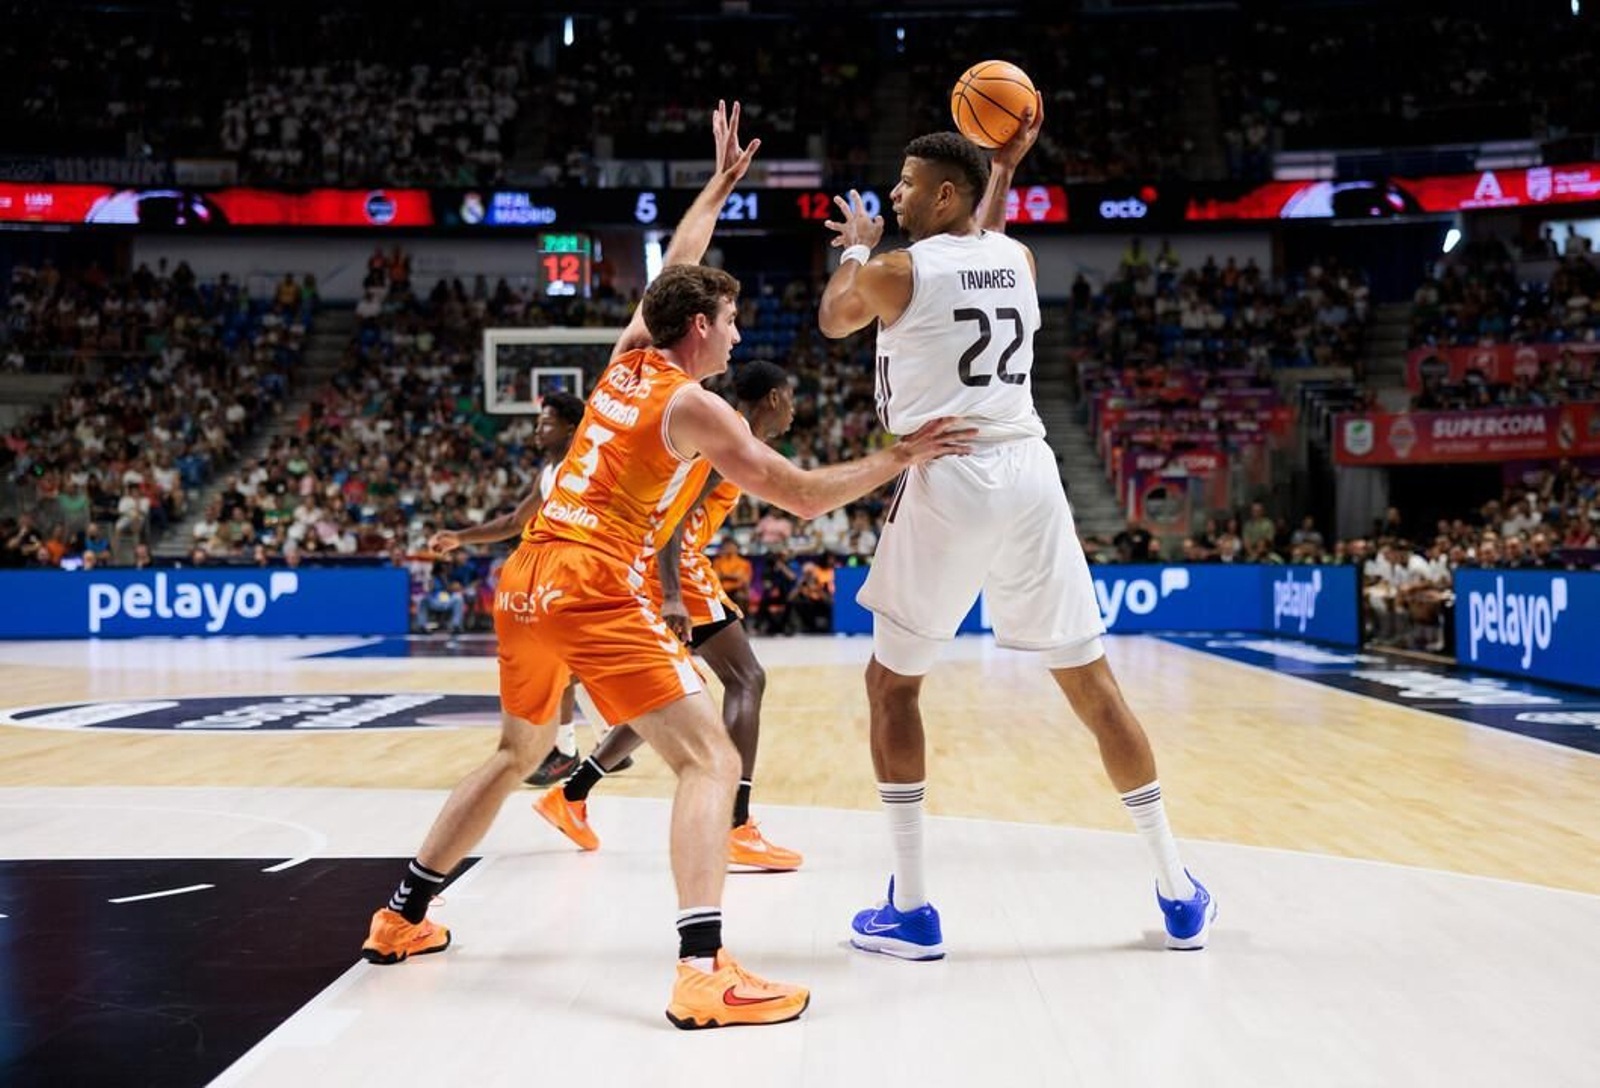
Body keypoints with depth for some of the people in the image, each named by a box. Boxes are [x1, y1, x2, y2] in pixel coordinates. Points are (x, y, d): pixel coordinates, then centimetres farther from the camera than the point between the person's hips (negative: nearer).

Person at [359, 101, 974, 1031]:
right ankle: (704, 973, -22)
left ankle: (402, 919, 35)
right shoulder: (694, 406, -4)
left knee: (518, 754, 27)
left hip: (528, 579, 8)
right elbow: (805, 497, -4)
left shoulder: (627, 357, 15)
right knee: (711, 760, -8)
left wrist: (721, 184, 42)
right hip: (598, 591, -8)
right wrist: (899, 459, 4)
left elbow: (675, 271, 34)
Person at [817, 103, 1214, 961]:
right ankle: (1178, 892, 17)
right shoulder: (1018, 261, 11)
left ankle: (910, 908, 10)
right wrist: (1006, 166, 45)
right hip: (1029, 475, 4)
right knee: (1091, 682, 12)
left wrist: (856, 246, 35)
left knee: (891, 684, 13)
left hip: (946, 484, -4)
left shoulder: (894, 272, -2)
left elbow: (834, 320, 20)